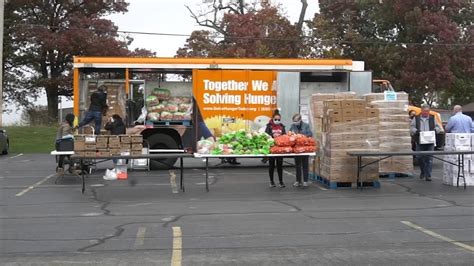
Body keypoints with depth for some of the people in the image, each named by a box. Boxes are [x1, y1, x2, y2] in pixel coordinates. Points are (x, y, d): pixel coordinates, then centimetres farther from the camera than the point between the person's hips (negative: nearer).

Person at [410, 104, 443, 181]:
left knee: (429, 159, -4)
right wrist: (416, 131, -15)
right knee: (419, 157, 2)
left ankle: (428, 175, 0)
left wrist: (435, 129, -8)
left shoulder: (432, 118, 11)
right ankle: (422, 171, 28)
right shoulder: (416, 118, 7)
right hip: (420, 142, 0)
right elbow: (412, 128, 6)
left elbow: (437, 127, 14)